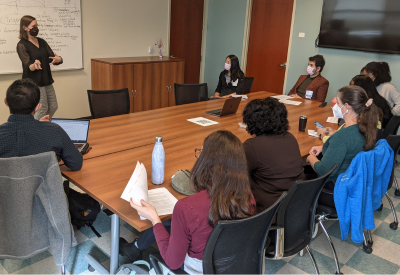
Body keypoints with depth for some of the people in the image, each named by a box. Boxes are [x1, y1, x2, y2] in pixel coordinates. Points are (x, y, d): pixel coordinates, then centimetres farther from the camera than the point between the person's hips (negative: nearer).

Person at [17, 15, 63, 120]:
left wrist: (58, 59, -19)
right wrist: (35, 65, -40)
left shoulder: (41, 42, 12)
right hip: (33, 83, -7)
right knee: (42, 109, -7)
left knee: (53, 107, 9)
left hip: (46, 81, 7)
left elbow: (51, 58, 6)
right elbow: (28, 66, -15)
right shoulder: (22, 45, -7)